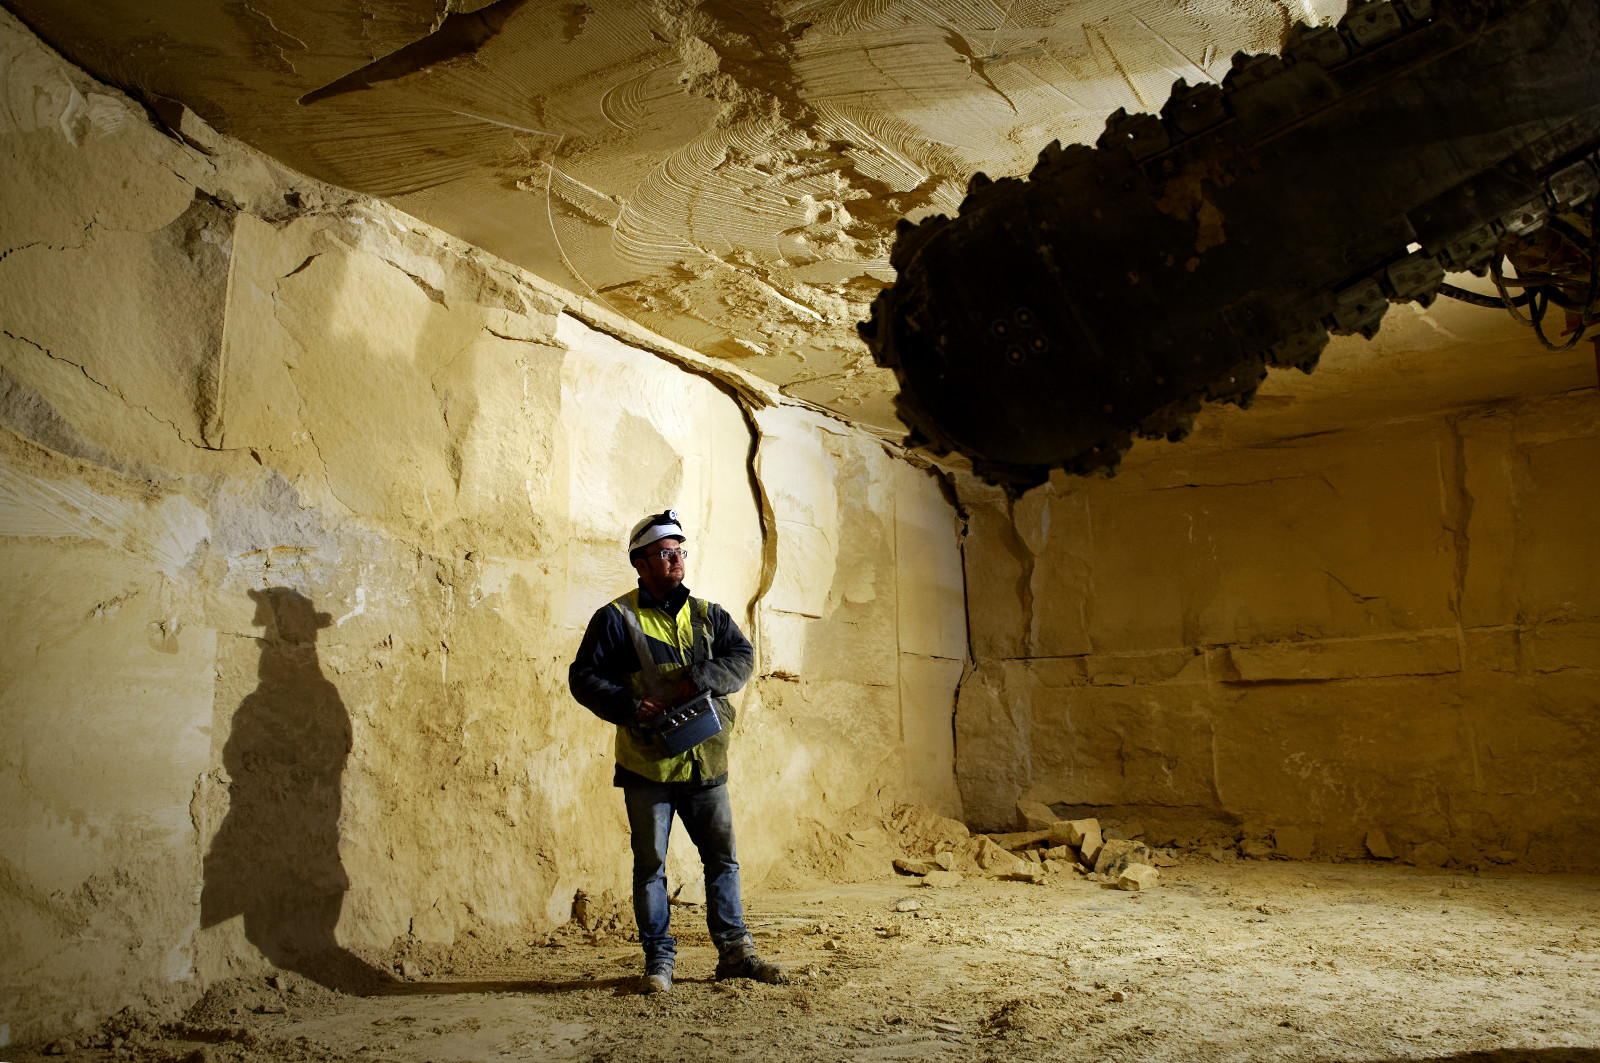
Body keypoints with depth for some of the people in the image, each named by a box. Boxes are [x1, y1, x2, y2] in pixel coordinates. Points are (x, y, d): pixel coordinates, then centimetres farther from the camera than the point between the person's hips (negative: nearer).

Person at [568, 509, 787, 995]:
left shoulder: (707, 616, 12)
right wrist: (629, 708, -18)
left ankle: (735, 950, 20)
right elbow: (583, 677, -4)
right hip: (647, 766, -4)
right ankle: (659, 960, 16)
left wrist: (699, 678, -15)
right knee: (651, 864, 5)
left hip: (705, 763, 4)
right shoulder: (616, 618, -1)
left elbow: (743, 657, 2)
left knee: (722, 859, 9)